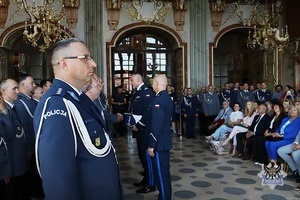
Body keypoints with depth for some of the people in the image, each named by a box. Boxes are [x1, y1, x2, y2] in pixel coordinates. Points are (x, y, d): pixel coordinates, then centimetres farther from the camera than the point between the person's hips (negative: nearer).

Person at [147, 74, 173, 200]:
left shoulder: (158, 100, -21)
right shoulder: (167, 97, 9)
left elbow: (156, 125, -24)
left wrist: (151, 145, -18)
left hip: (159, 142, -10)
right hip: (165, 140, 10)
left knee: (160, 173, 3)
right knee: (164, 171, 20)